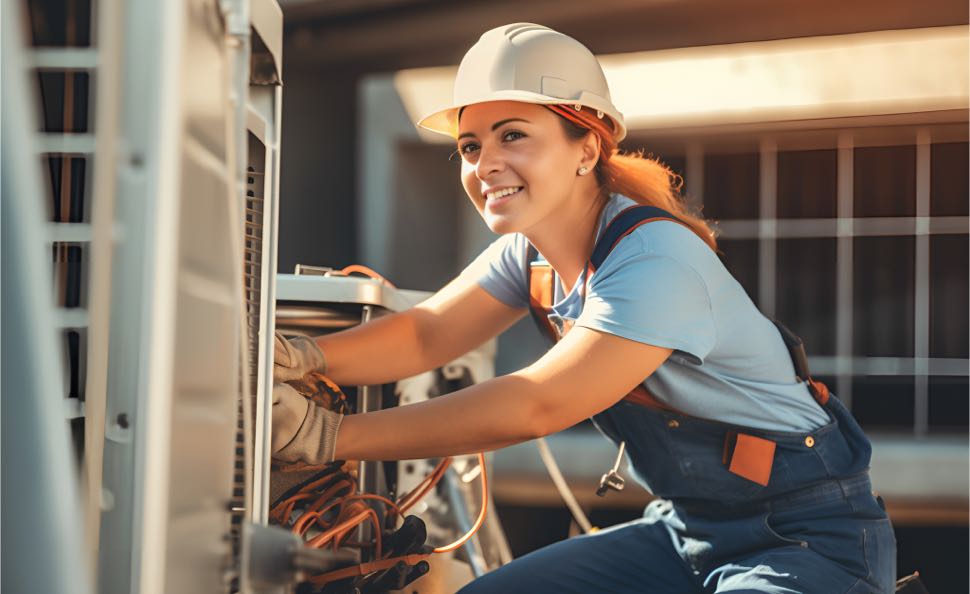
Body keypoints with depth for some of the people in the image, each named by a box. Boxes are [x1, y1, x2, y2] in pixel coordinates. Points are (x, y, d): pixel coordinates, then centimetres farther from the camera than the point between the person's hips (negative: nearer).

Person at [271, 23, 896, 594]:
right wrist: (297, 358, -27)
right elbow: (426, 334, -7)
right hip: (685, 526, 8)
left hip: (811, 538, -7)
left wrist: (331, 436, -30)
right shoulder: (531, 252, 1)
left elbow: (535, 407, -29)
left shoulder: (655, 263, -26)